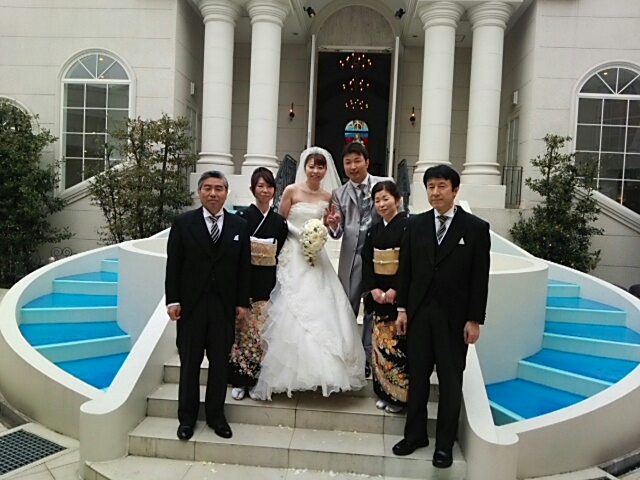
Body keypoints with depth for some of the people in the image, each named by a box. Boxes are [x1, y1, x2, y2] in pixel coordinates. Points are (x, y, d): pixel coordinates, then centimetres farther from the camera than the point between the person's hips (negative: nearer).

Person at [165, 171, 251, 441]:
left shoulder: (239, 226, 3)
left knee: (220, 364, 10)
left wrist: (242, 302, 1)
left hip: (224, 307, 1)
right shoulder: (183, 223, -1)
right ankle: (187, 417, 25)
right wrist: (172, 300, -7)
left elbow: (244, 267, 4)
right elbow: (173, 265, -2)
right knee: (189, 364, 10)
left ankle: (216, 415, 26)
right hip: (191, 305, -1)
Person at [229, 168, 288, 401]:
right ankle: (239, 381, 19)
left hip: (268, 284, 2)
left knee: (262, 332, 5)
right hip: (244, 281, -2)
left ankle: (256, 381, 19)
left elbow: (281, 256, 7)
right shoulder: (242, 217, -1)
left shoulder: (279, 221, 8)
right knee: (241, 330, 5)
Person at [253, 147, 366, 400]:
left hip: (317, 256, 4)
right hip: (293, 255, -3)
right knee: (294, 310, -5)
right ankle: (293, 370, 7)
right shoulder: (291, 191, -2)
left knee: (321, 309, 1)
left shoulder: (327, 197, 8)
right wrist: (301, 234, -12)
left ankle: (319, 368, 15)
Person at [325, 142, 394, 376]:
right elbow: (338, 232, 1)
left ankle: (368, 357, 25)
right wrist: (333, 225, -22)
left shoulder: (385, 184, 1)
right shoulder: (339, 194, 6)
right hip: (352, 256, 1)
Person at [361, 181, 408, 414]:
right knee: (380, 342, 11)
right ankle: (384, 392, 24)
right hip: (378, 294, 6)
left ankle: (400, 395, 14)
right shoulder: (374, 230, 11)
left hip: (400, 295, -6)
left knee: (397, 344, -3)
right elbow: (366, 261, 8)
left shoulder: (408, 226, -8)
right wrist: (373, 289, -5)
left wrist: (395, 290, -18)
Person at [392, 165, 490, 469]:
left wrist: (474, 320, -7)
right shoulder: (415, 225, 5)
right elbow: (405, 270, 7)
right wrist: (402, 309, 3)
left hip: (454, 317, -2)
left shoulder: (476, 228, -3)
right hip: (419, 314, 3)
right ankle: (415, 434, 28)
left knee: (450, 382, 9)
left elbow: (480, 278, -5)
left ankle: (445, 443, 23)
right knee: (417, 377, 12)